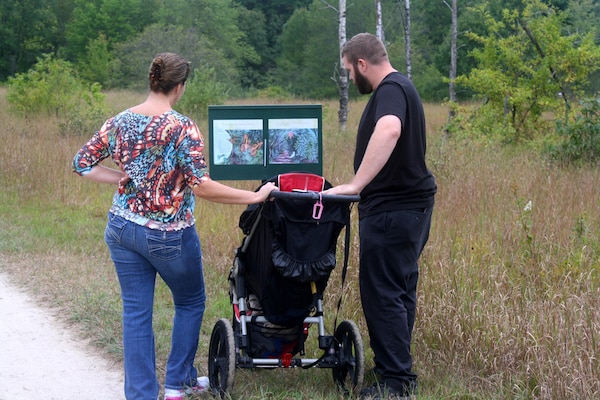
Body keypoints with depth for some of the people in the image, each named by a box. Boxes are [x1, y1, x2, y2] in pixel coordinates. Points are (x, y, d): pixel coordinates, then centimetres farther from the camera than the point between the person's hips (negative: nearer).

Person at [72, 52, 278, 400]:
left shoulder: (120, 122, -1)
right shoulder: (182, 128, -17)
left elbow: (83, 163, 5)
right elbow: (201, 186, -23)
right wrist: (255, 197, -17)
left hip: (122, 227, 5)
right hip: (167, 234, -5)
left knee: (136, 312, 10)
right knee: (191, 302, 19)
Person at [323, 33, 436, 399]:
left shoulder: (391, 89, -17)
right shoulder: (399, 87, 17)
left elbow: (389, 130, -39)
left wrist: (356, 185, -40)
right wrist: (361, 187, 38)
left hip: (393, 209, -11)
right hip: (410, 204, 11)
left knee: (383, 294, -7)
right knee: (400, 292, 15)